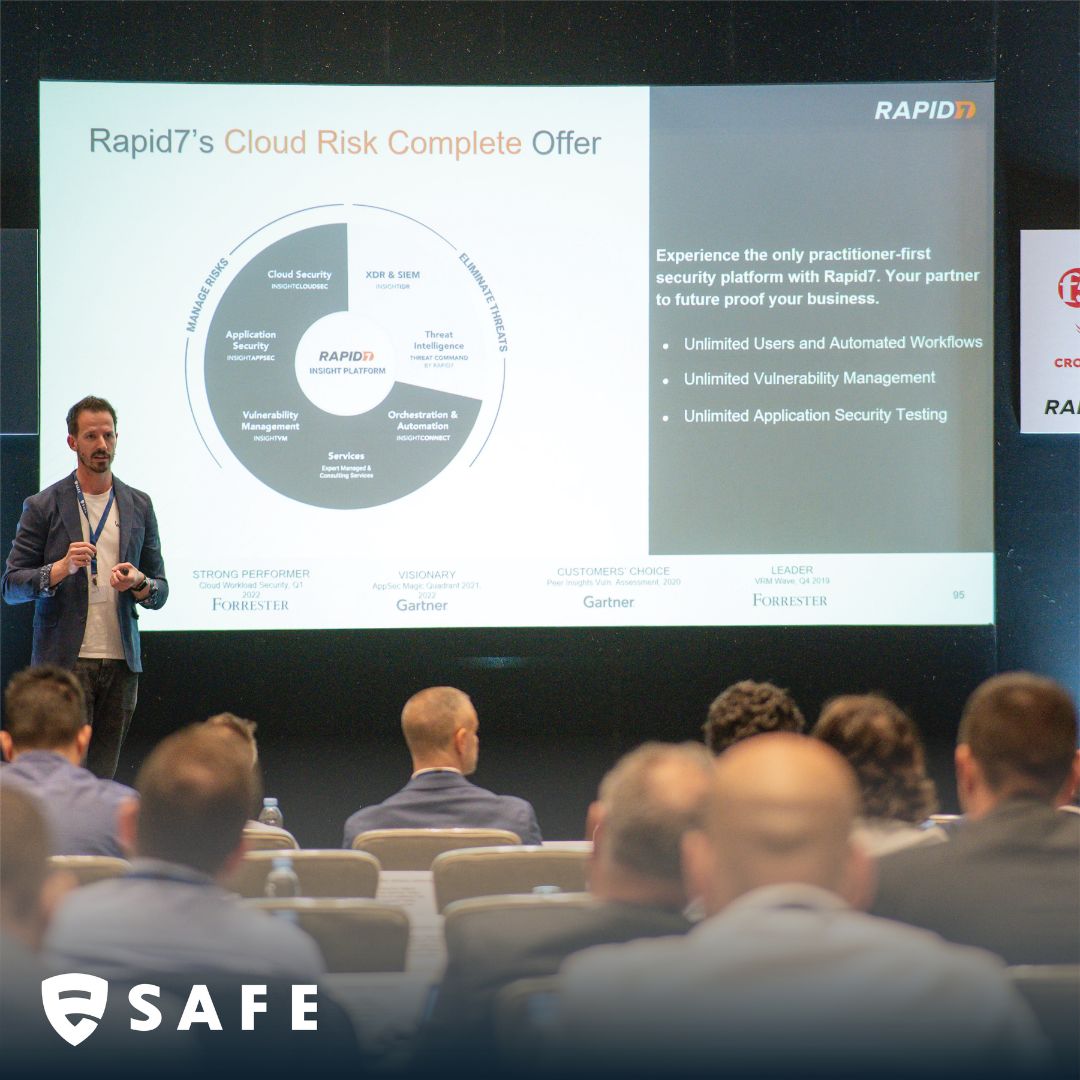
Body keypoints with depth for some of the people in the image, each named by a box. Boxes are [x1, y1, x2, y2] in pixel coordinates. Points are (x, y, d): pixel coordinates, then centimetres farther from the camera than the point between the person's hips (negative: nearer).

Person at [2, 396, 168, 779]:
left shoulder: (139, 505, 12)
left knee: (103, 775, 4)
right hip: (65, 659, -3)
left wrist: (139, 583, -9)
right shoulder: (43, 506, 2)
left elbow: (160, 590, 15)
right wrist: (62, 568, -16)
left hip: (121, 661, 4)